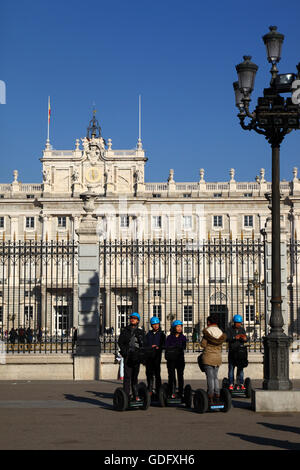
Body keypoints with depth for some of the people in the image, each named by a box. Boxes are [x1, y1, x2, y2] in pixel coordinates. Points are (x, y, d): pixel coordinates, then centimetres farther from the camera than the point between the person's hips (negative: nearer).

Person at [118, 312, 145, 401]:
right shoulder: (125, 331, 10)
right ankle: (126, 394, -10)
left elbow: (143, 344, 11)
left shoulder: (140, 332, 14)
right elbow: (120, 342, 5)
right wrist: (124, 352, -8)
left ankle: (134, 395, 13)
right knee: (127, 375, -9)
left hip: (136, 356, 2)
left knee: (135, 376, 7)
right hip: (128, 356, -2)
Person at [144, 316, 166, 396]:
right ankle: (150, 390, 9)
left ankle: (158, 390, -3)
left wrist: (158, 347, -17)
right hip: (149, 356, 2)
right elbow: (145, 345, 9)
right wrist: (150, 347, -10)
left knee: (157, 373, -6)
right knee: (149, 373, 2)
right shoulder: (148, 334, 15)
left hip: (157, 356, -2)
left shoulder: (161, 334, 8)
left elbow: (164, 345, 1)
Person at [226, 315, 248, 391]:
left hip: (241, 350, 3)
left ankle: (240, 384, 3)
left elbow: (246, 340, 1)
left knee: (240, 368, 1)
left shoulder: (242, 329, 9)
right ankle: (231, 384, -1)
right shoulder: (230, 329, -1)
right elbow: (227, 338, -13)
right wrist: (235, 338, -30)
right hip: (232, 351, -3)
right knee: (231, 368, -3)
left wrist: (245, 339, -23)